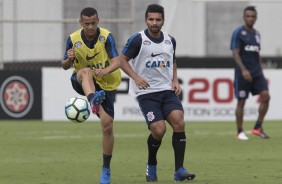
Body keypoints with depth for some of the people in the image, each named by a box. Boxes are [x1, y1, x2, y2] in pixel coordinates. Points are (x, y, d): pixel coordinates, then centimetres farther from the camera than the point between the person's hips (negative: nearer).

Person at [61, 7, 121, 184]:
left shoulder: (106, 37, -13)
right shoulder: (73, 39, -8)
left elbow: (117, 62, -22)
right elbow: (65, 66, 0)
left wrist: (106, 70, -44)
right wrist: (69, 59, -24)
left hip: (106, 84, 0)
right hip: (83, 83, 0)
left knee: (107, 126, -9)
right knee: (86, 71, -36)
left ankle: (106, 169, 6)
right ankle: (93, 100, -68)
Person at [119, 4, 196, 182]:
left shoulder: (170, 40, 9)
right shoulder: (138, 39, -7)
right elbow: (122, 60, -3)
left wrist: (175, 80, 8)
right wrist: (135, 77, -17)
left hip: (167, 90, 4)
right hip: (146, 92, -4)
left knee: (179, 122, -17)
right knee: (159, 130, -16)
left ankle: (179, 170, -12)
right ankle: (151, 166, 13)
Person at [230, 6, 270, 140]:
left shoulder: (257, 34, 14)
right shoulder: (238, 33, -6)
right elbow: (235, 53, -14)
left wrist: (261, 72, 17)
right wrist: (243, 70, -26)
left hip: (256, 73, 5)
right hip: (242, 73, -5)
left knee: (266, 96, -10)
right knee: (241, 102, 0)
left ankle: (258, 128, -1)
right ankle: (240, 132, 11)